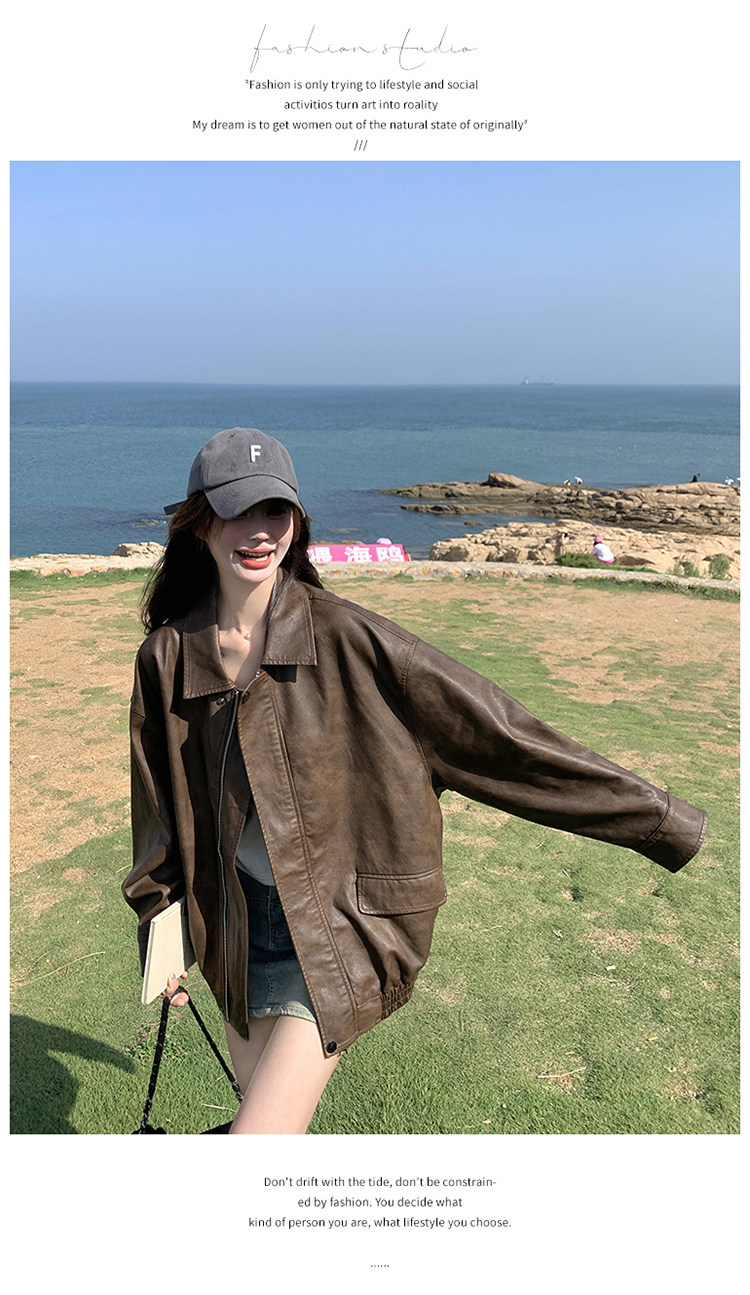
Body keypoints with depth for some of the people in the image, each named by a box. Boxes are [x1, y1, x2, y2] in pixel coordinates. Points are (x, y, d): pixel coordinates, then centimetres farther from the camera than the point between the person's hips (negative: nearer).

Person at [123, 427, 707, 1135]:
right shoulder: (166, 658, -3)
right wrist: (159, 929, 14)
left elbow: (489, 727, -11)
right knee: (268, 1114, 20)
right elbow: (158, 813, 10)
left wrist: (659, 817, -8)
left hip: (337, 929, -4)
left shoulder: (346, 638, -14)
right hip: (240, 935, 4)